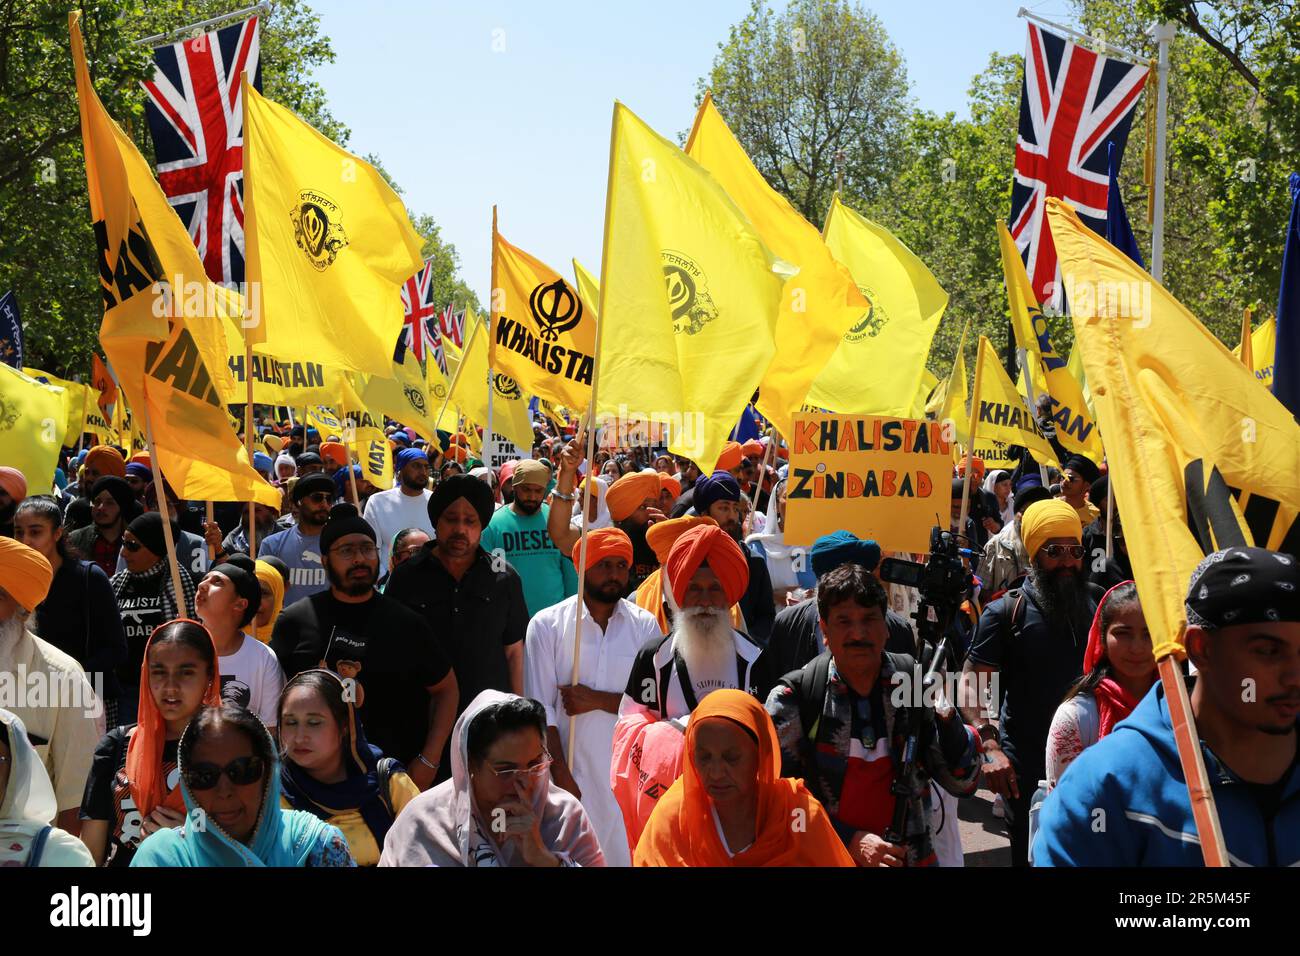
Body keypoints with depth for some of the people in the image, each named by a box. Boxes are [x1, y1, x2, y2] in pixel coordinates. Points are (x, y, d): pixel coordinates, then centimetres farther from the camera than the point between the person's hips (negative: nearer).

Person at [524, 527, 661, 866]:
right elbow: (540, 709, -3)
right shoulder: (547, 624, 0)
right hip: (570, 769, -1)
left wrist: (597, 700, -11)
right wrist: (561, 774, -9)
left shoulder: (645, 626, 5)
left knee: (625, 854, 1)